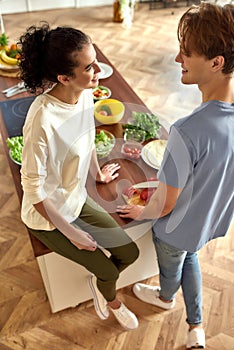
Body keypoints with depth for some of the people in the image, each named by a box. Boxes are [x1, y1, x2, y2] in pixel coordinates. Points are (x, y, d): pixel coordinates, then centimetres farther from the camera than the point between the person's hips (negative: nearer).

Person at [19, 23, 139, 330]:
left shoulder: (85, 95, -12)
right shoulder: (43, 119, -34)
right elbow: (34, 187, -25)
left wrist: (98, 173, 22)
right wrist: (71, 232, -16)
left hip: (78, 200, 6)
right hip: (47, 214, -6)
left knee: (130, 253, 5)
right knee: (108, 270, 4)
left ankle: (98, 281, 37)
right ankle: (111, 301, 41)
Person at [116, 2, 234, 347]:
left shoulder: (188, 132, -41)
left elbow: (164, 204, -27)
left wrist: (143, 212, -4)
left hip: (179, 228, -5)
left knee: (171, 265, 28)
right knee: (189, 257, 34)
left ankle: (165, 296, 64)